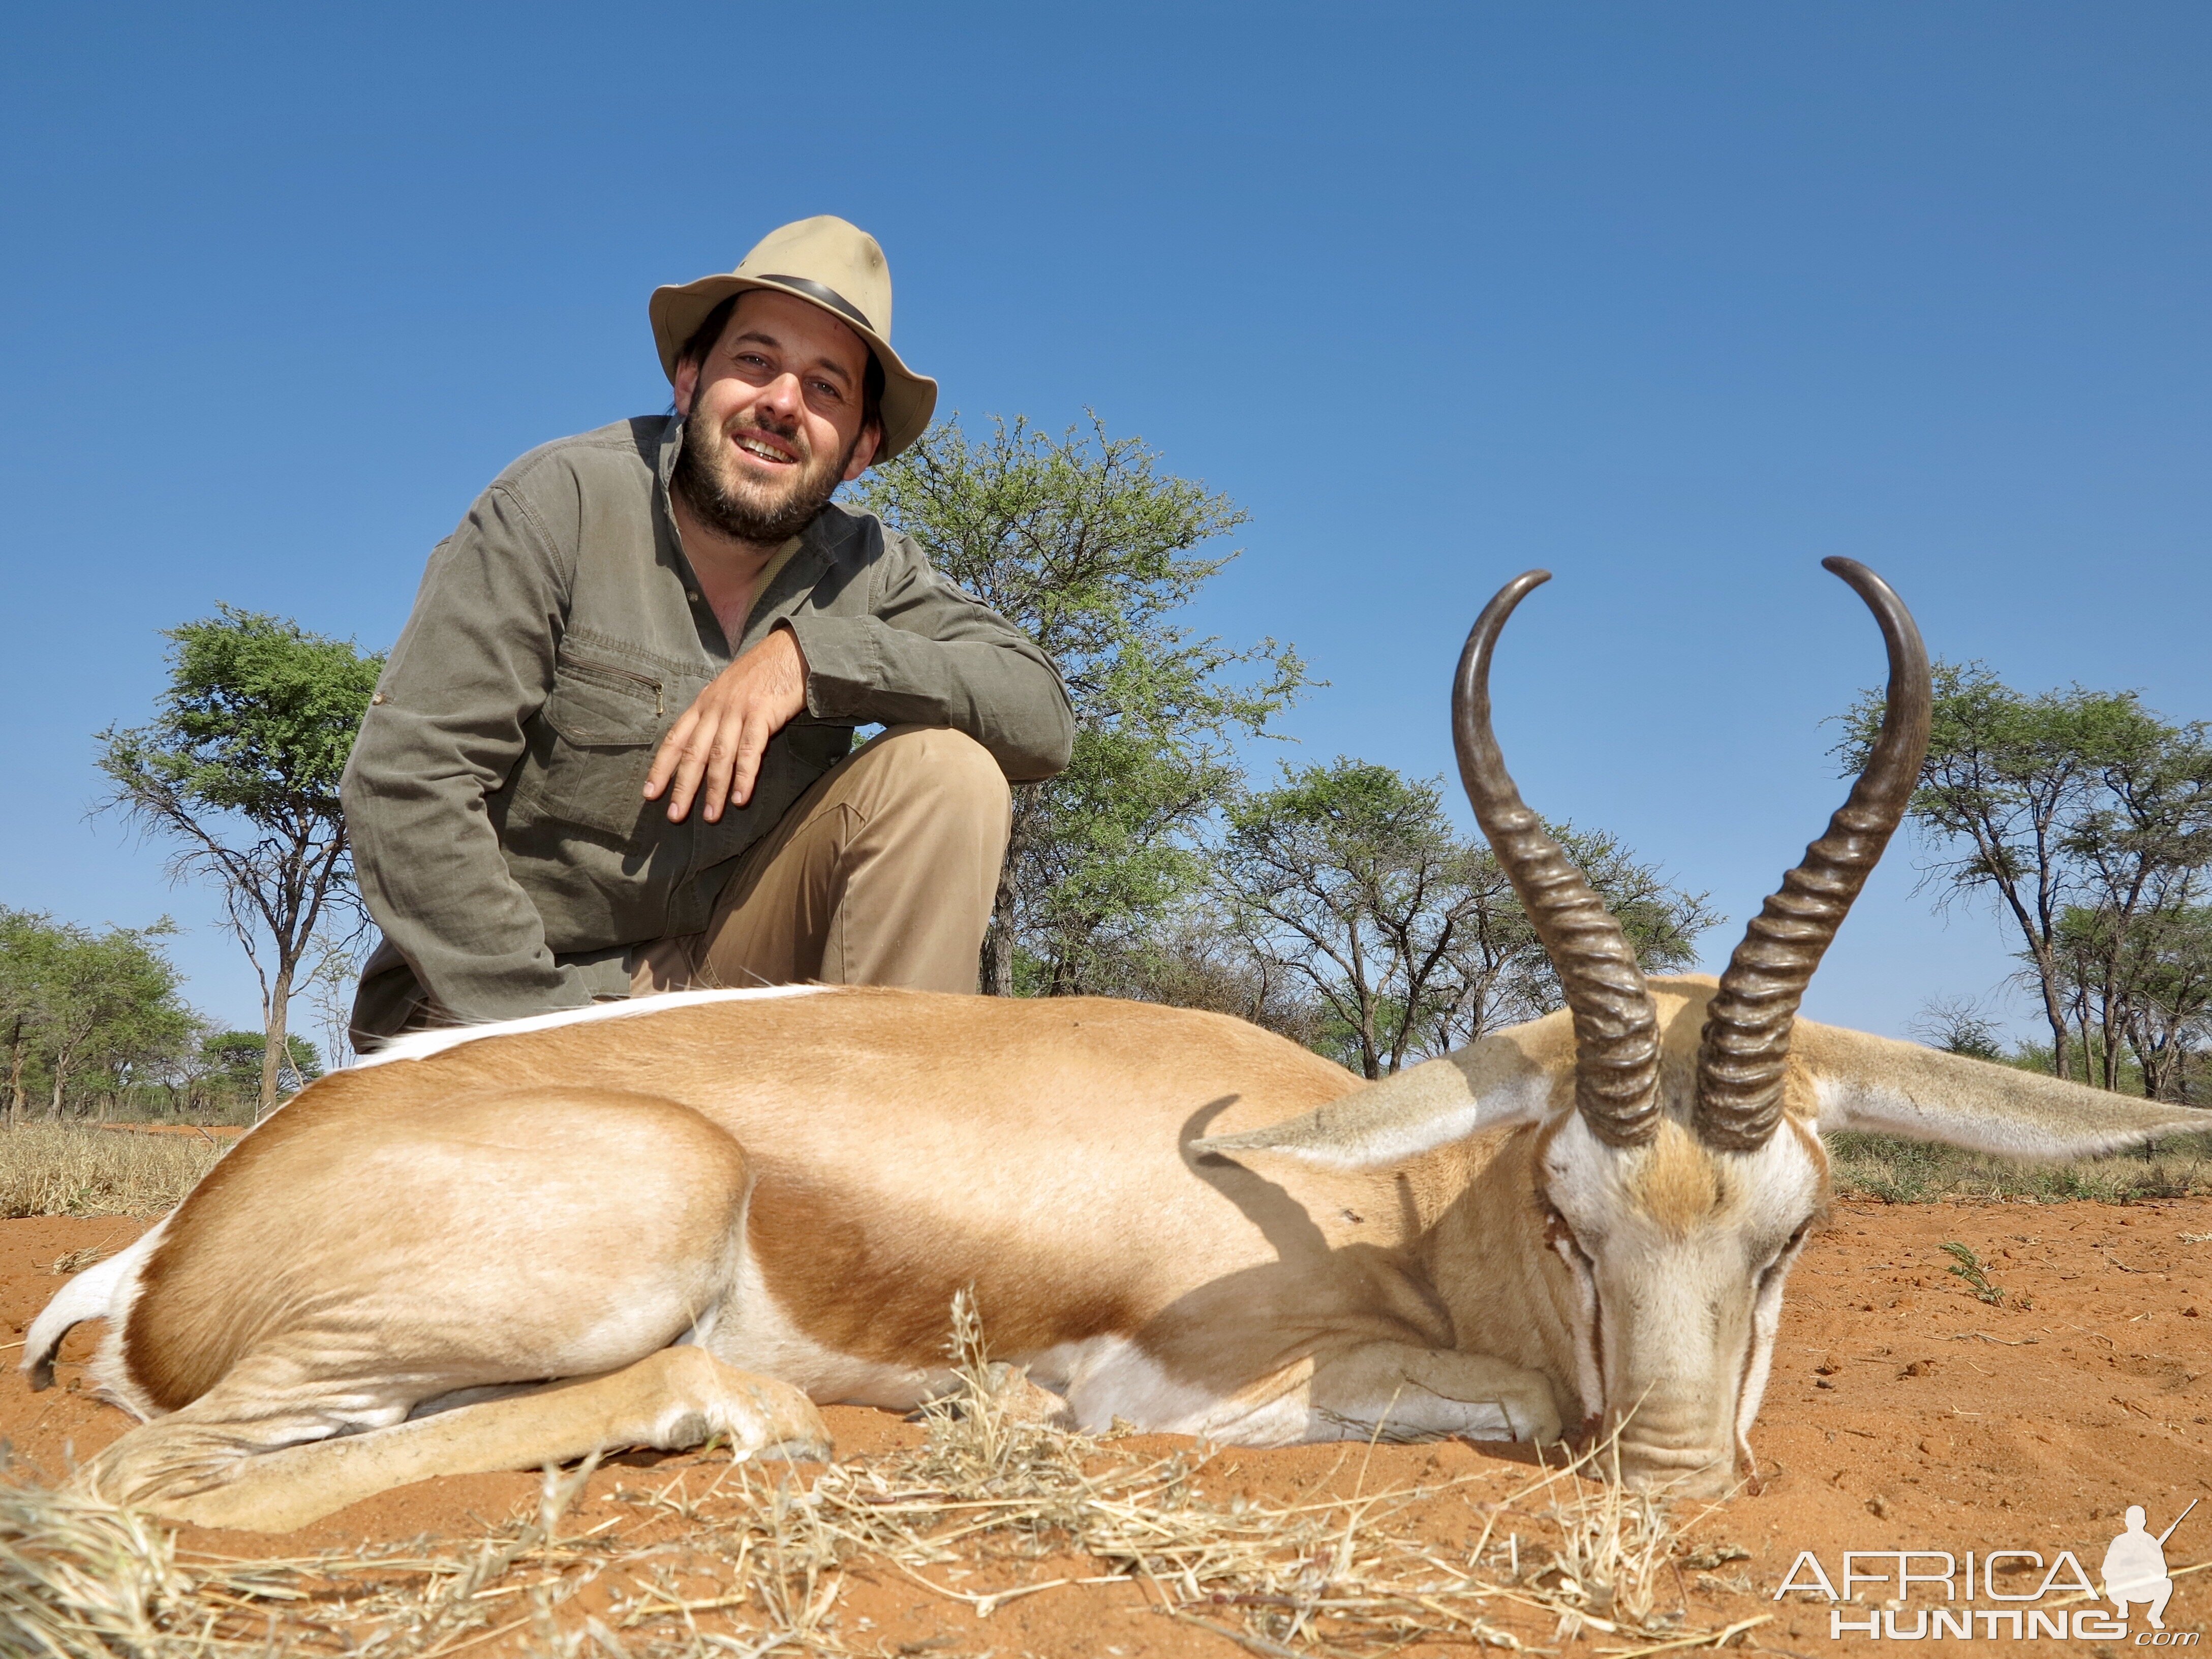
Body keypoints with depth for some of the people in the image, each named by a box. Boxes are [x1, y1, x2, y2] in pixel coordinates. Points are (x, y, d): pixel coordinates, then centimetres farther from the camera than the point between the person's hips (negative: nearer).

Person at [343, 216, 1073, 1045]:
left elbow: (1044, 718, -12)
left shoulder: (866, 569, -1)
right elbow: (406, 785, -16)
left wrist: (812, 655, -23)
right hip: (504, 1000, -4)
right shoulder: (564, 502, -12)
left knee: (947, 768, -15)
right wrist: (539, 1022, -22)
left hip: (714, 974, 4)